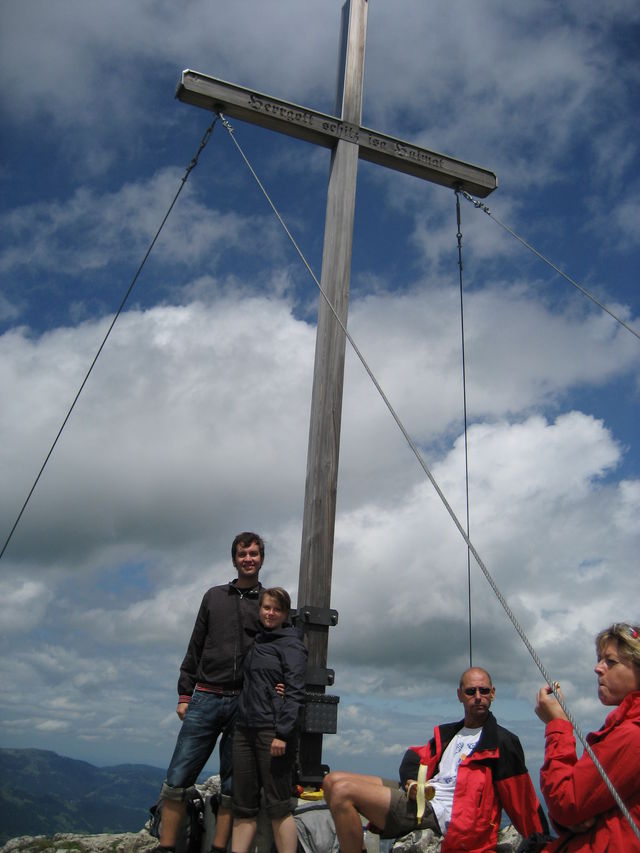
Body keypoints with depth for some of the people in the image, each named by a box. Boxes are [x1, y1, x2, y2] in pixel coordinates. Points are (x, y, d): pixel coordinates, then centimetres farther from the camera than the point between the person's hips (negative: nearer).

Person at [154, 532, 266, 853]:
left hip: (245, 705, -1)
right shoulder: (214, 596, 13)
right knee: (178, 779, -2)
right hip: (206, 699, 1)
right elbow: (195, 649, 13)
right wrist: (184, 694, 7)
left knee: (232, 787, 4)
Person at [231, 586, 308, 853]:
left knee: (278, 807, -3)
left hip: (274, 731, -7)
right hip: (245, 730, 7)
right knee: (243, 807, 8)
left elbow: (295, 692, -12)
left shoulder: (291, 644, -4)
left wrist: (282, 733, -19)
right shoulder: (257, 642, 17)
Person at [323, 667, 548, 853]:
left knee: (343, 791, -23)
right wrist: (413, 781, -2)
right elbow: (416, 757, 20)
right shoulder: (447, 733, 22)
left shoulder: (502, 742, 1)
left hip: (437, 813, -8)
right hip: (417, 796, 8)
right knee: (333, 780, 2)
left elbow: (523, 800, -2)